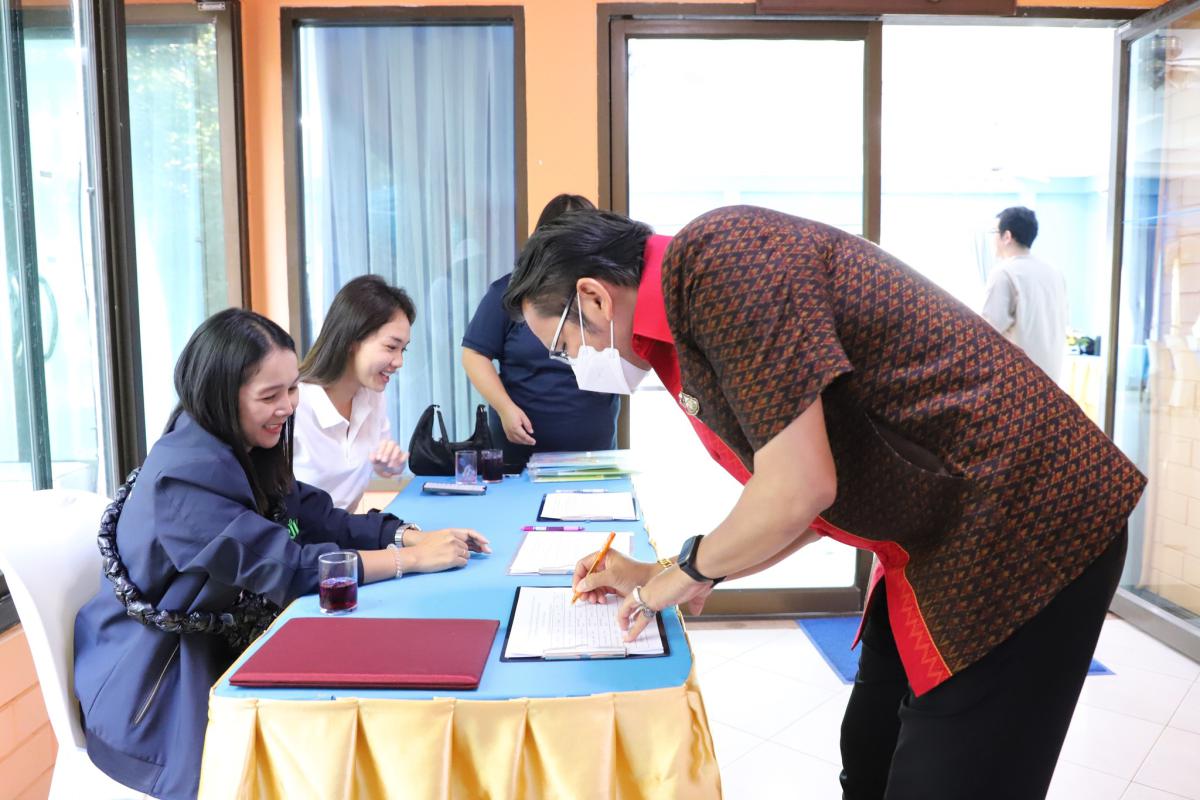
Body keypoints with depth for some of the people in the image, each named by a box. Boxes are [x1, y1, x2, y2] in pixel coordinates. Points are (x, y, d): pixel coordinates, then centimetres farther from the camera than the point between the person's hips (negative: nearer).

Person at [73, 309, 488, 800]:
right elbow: (288, 565, -28)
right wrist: (411, 559, -25)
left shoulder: (246, 455, 1)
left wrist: (411, 535, -15)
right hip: (157, 691, -7)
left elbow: (316, 518, 0)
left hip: (218, 653, 7)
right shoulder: (187, 473, -26)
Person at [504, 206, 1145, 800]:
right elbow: (801, 506, 14)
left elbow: (800, 489, -25)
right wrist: (658, 579, 14)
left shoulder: (718, 255, -21)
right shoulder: (688, 316, 9)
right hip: (943, 541, 9)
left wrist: (688, 569, -5)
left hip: (1026, 527, -9)